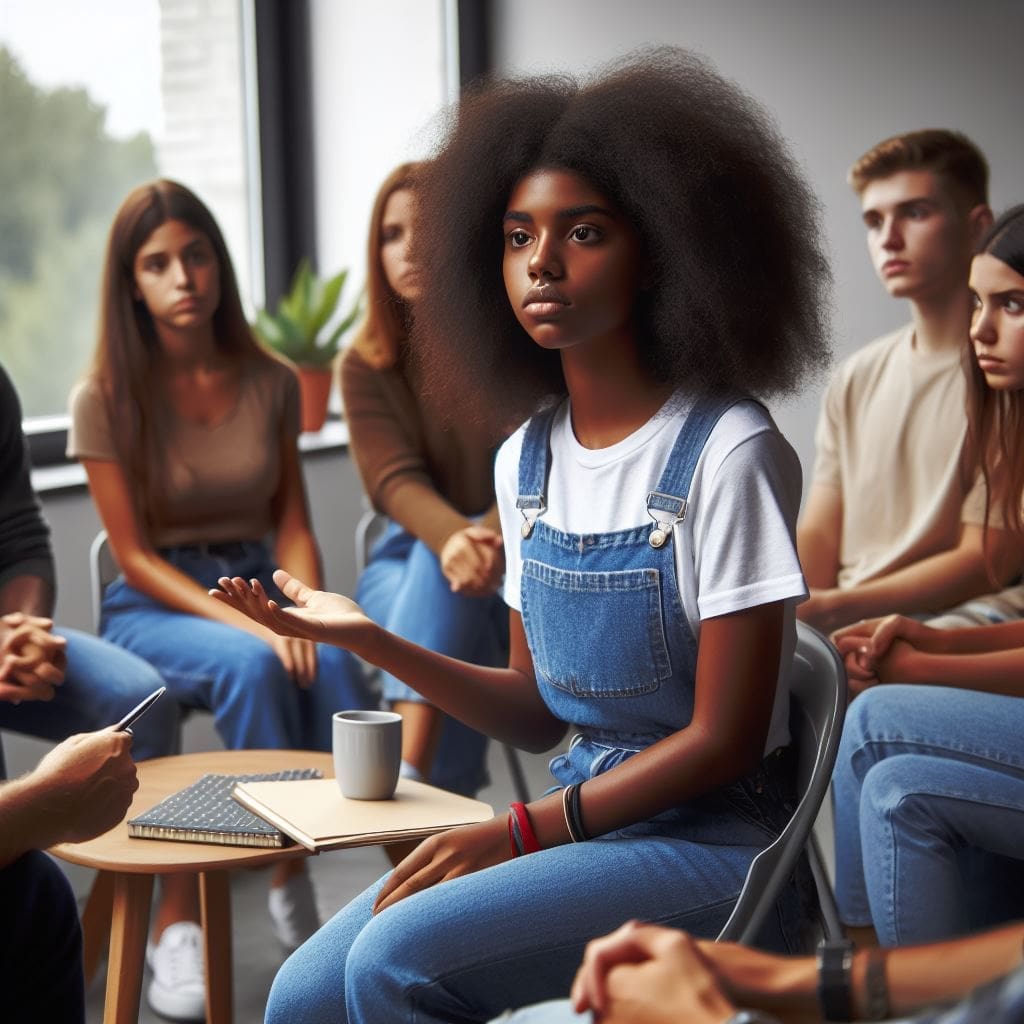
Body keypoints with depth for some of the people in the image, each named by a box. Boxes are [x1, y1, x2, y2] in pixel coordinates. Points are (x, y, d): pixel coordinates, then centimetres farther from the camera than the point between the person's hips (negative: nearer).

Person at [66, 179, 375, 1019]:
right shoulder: (106, 399, -6)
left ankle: (297, 872, -15)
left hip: (257, 588, 3)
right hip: (155, 607, -3)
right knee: (250, 665, -36)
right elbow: (136, 559, -8)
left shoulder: (270, 383, 6)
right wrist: (246, 623, -21)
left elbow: (293, 523, 7)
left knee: (332, 662, -32)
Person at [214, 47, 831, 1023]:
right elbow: (538, 713, 10)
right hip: (578, 815, 6)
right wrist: (370, 640, -2)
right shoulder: (526, 459, 7)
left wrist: (513, 833, -15)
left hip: (710, 839, -6)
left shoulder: (727, 449, -14)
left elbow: (723, 738, -14)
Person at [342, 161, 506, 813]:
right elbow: (395, 481, -13)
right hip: (409, 567, 2)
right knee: (439, 564, -34)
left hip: (517, 564, -1)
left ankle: (406, 776, -46)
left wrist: (491, 538, -36)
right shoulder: (368, 366, 3)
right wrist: (453, 538, -37)